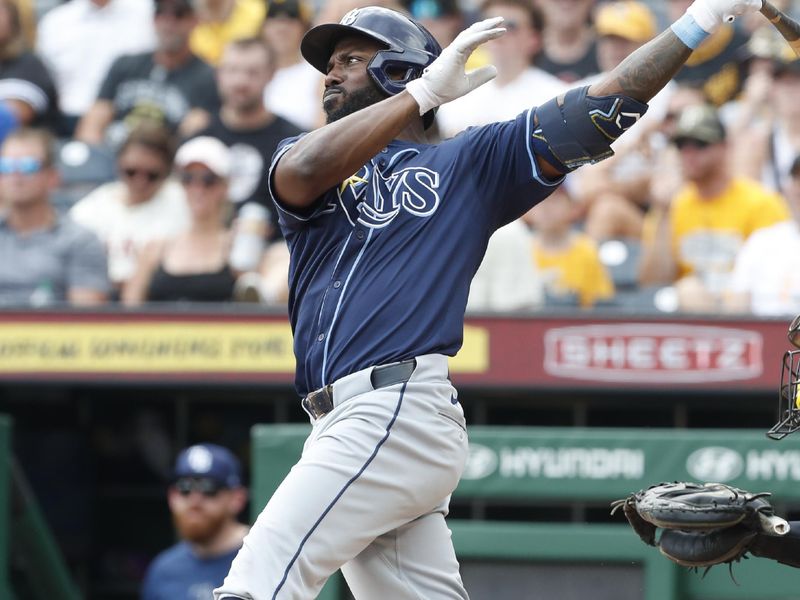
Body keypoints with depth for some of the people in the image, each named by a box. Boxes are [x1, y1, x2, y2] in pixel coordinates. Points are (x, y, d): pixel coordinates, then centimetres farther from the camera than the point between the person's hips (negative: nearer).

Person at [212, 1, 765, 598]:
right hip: (346, 427, 5)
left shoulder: (469, 162, 13)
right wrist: (426, 89, -6)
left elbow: (602, 107, 7)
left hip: (399, 416, -5)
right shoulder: (304, 154, 21)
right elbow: (303, 173, -4)